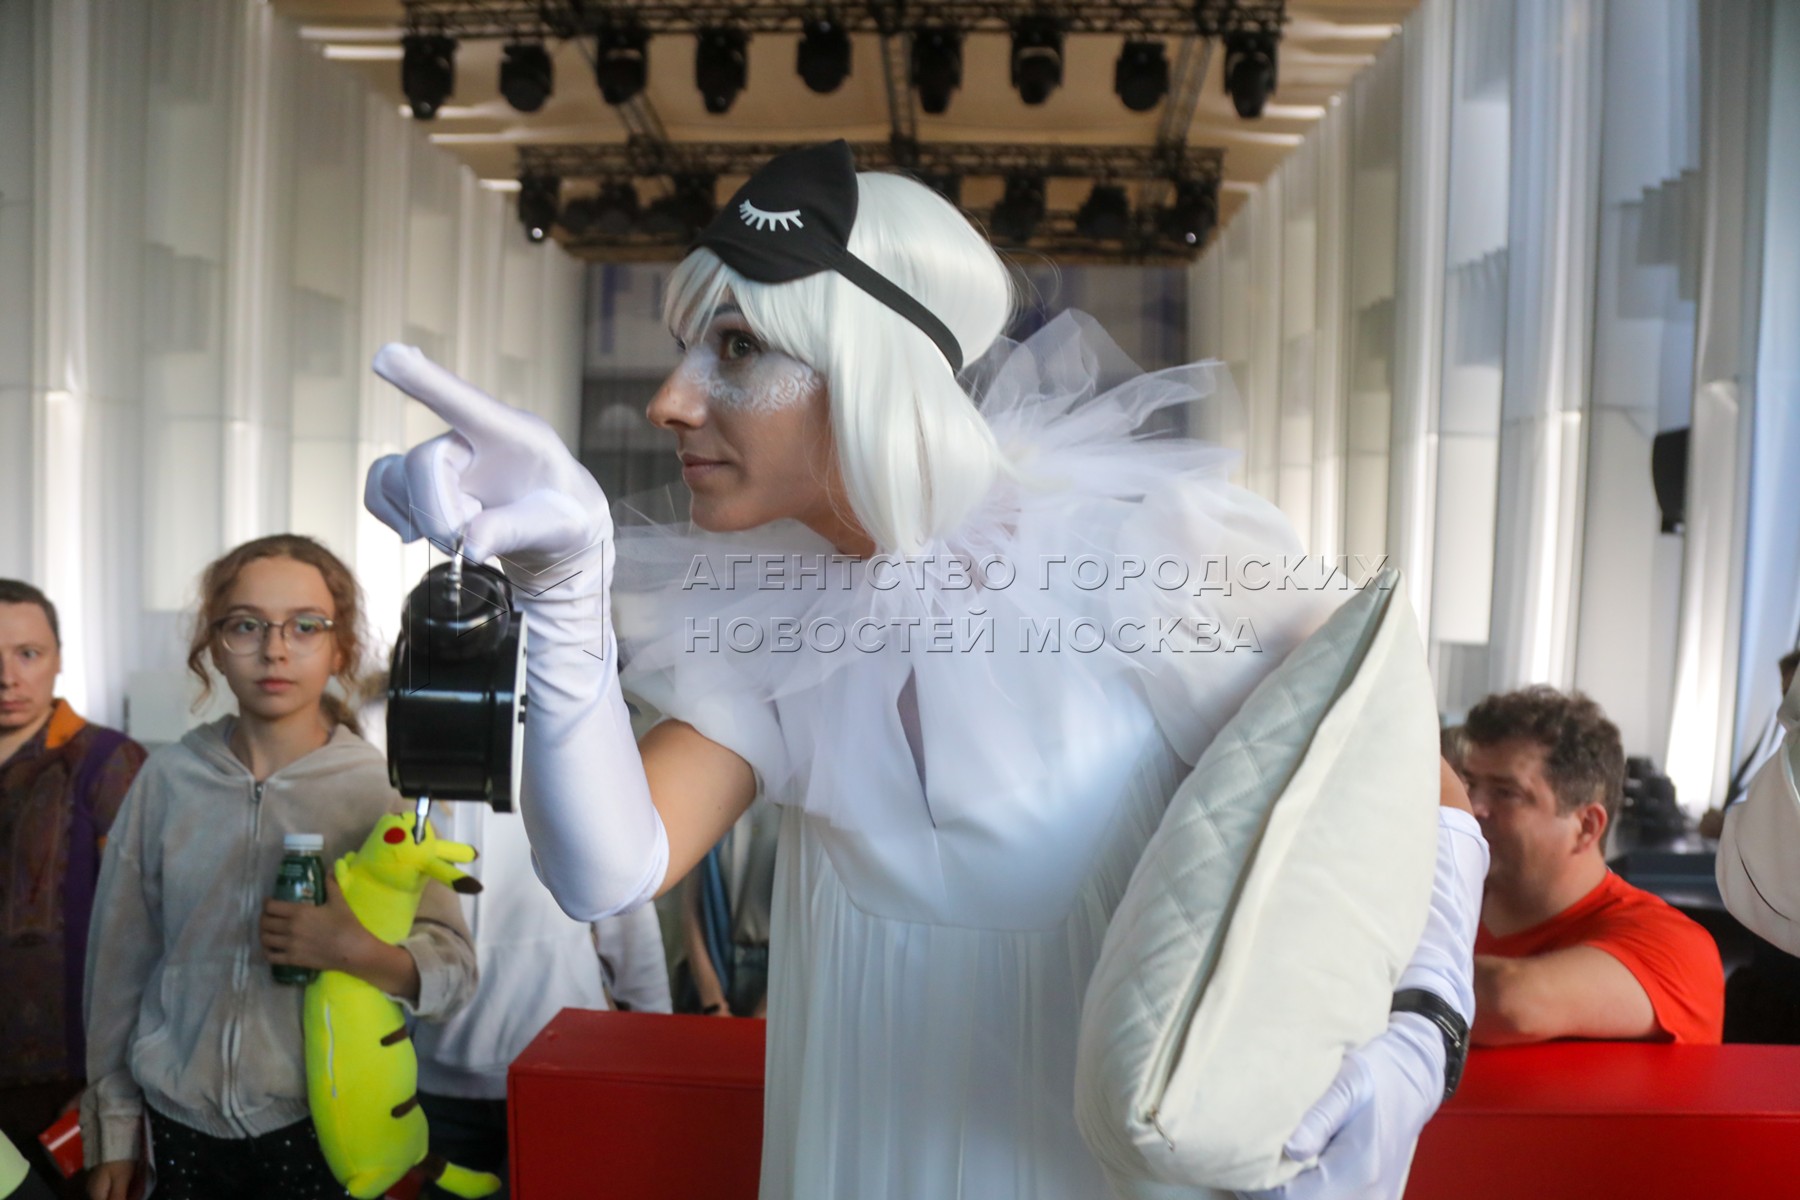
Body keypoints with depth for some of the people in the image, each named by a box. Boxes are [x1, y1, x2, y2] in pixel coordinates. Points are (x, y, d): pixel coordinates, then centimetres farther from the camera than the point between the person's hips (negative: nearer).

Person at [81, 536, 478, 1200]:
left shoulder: (381, 789, -9)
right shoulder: (169, 778, -4)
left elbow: (454, 971, -8)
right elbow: (120, 958, 4)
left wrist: (357, 952, -26)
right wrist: (112, 1129, 7)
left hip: (321, 1125, -2)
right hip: (181, 1120, 2)